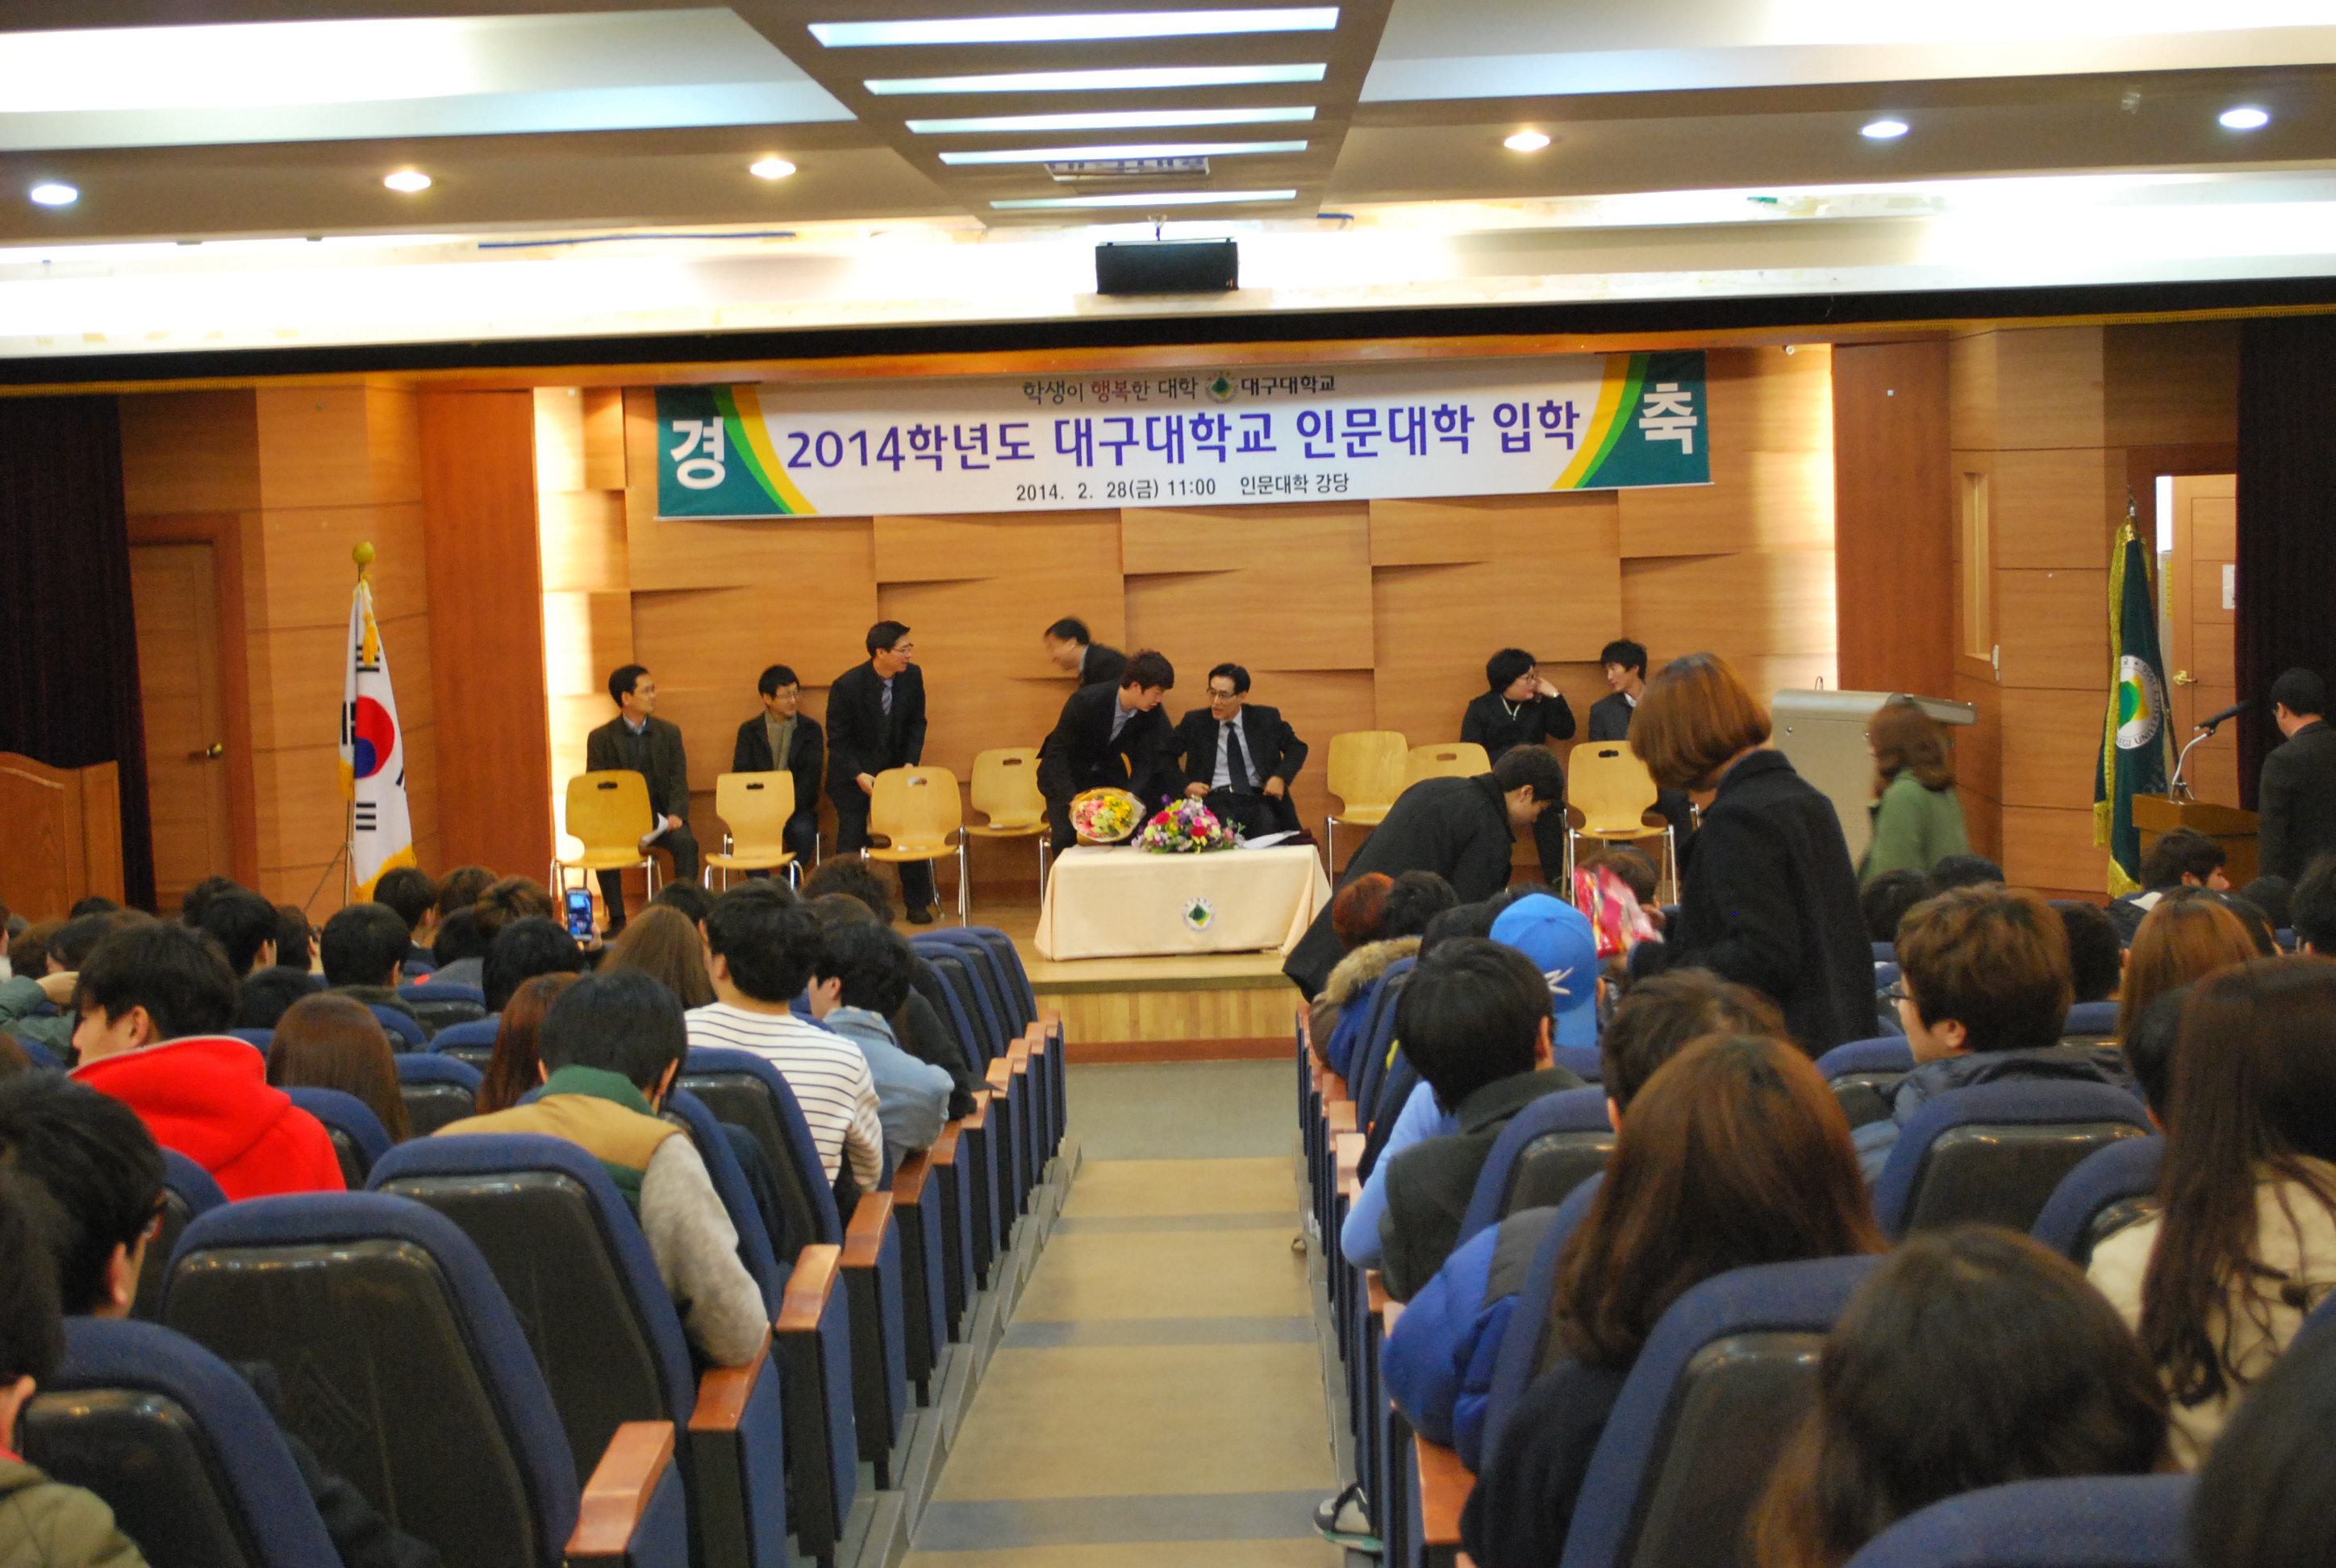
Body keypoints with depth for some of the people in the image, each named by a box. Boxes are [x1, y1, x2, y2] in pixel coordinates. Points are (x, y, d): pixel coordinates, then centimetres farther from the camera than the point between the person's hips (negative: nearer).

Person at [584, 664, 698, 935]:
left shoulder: (669, 733, 11)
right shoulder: (600, 738, 4)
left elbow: (679, 781, 5)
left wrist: (675, 814, -15)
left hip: (660, 816, 1)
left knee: (686, 842, -29)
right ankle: (617, 919, -19)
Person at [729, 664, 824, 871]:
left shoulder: (811, 729, 10)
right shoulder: (749, 730, 12)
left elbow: (811, 775, 0)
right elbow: (740, 774, 4)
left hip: (797, 807, 0)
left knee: (803, 831, -34)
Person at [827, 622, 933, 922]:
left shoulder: (912, 676, -9)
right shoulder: (846, 686, -21)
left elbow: (916, 724, 3)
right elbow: (837, 740, -13)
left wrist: (910, 763, -10)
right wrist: (859, 776, -22)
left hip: (896, 766, 4)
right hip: (853, 770, -4)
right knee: (851, 839, -3)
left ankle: (917, 904, 13)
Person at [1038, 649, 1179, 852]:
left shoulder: (1151, 713, -16)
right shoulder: (1085, 701, -30)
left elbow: (1143, 763, -11)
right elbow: (1057, 753, -26)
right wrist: (1073, 800, -37)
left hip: (1108, 772, 4)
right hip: (1066, 775, -4)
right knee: (1067, 839, -18)